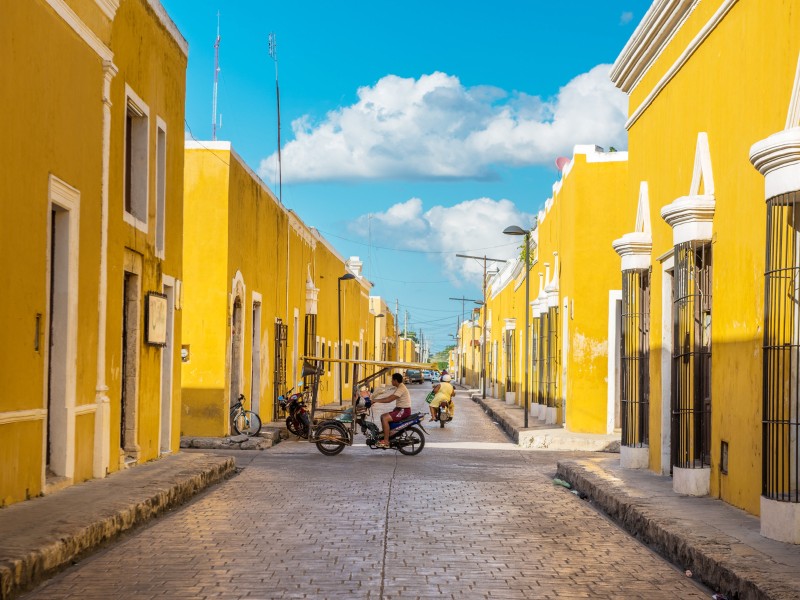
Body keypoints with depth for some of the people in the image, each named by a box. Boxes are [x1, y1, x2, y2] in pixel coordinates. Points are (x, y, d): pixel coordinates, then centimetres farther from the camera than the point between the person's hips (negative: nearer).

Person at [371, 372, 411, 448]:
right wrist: (375, 400, 7)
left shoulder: (401, 388, -19)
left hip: (404, 410, -11)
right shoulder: (398, 388, 15)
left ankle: (386, 442, -21)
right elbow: (389, 397, 17)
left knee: (385, 418, -21)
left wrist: (376, 400, -19)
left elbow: (389, 399, -25)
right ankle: (385, 437, 15)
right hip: (399, 409, 11)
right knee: (382, 416, 12)